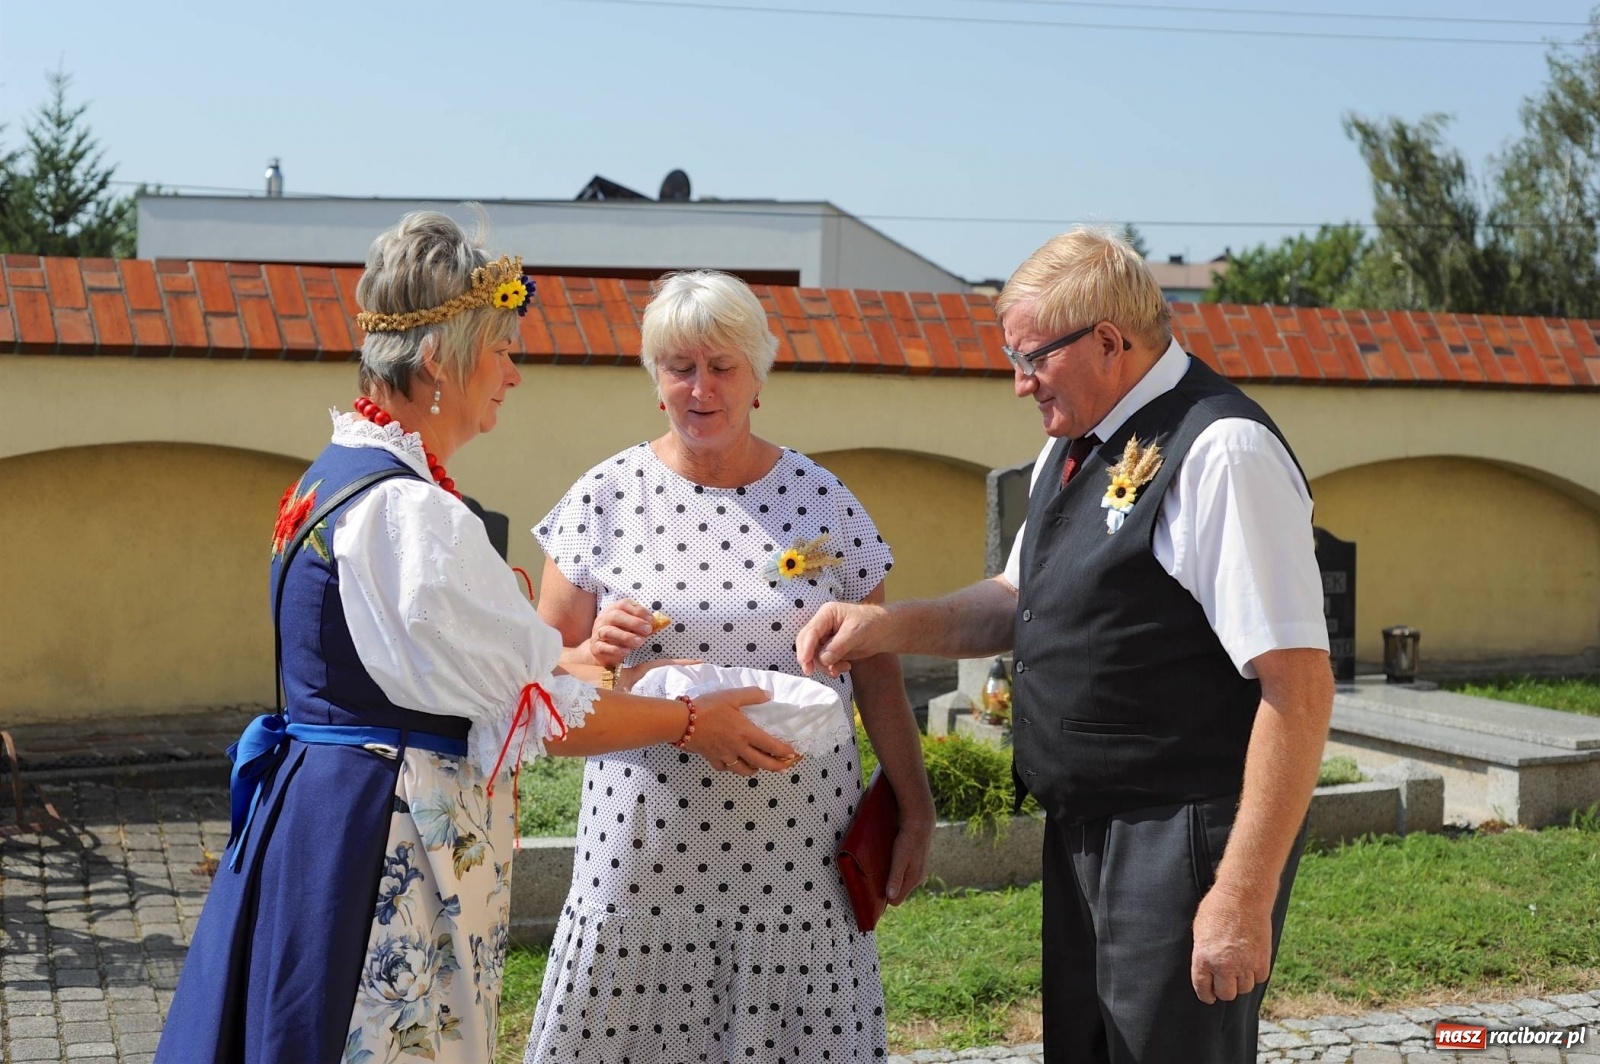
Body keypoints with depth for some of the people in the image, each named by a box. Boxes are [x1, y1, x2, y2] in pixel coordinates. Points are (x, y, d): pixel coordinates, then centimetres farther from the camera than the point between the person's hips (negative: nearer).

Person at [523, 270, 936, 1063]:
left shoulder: (821, 499, 3)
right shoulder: (607, 496, 1)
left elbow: (875, 670, 8)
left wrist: (914, 809, 6)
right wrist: (597, 653, -17)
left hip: (795, 837, 1)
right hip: (646, 839, 0)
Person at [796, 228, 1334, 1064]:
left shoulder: (1219, 453, -20)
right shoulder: (1073, 444, 9)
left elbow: (1298, 688, -22)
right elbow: (1020, 603, 22)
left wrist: (1245, 895, -23)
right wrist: (886, 625, 4)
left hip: (1180, 846, -9)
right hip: (1081, 836, 9)